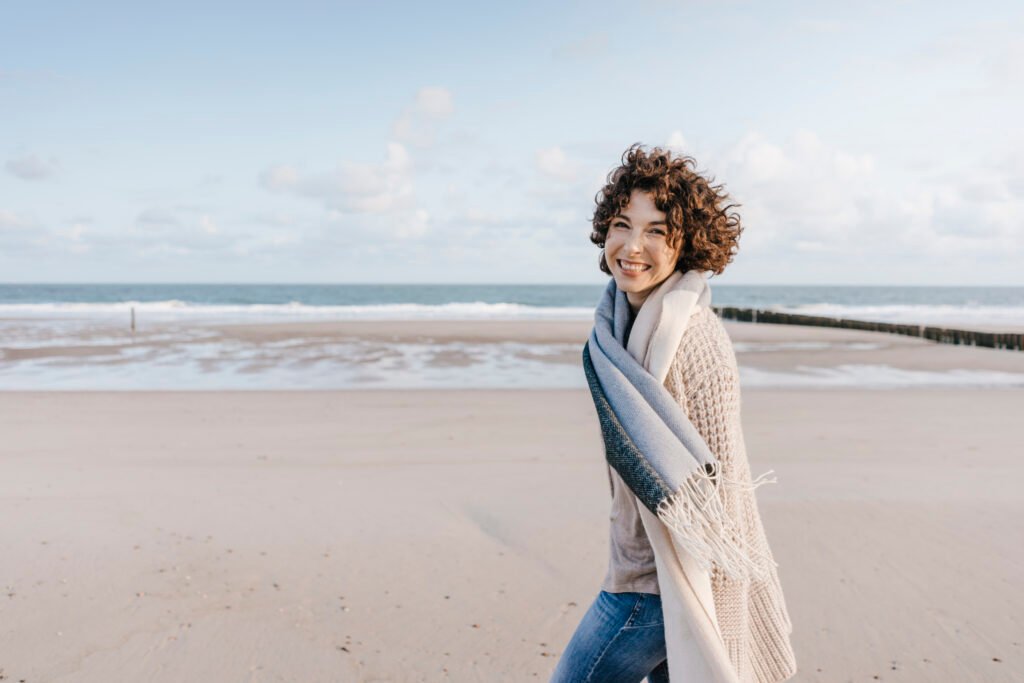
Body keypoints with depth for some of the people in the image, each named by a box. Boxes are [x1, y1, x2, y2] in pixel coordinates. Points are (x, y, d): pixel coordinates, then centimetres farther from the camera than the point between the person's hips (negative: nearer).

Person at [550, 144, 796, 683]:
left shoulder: (692, 339, -24)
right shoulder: (633, 320, 5)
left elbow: (718, 493, -22)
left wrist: (716, 637, -18)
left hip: (656, 586, -8)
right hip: (641, 567, 8)